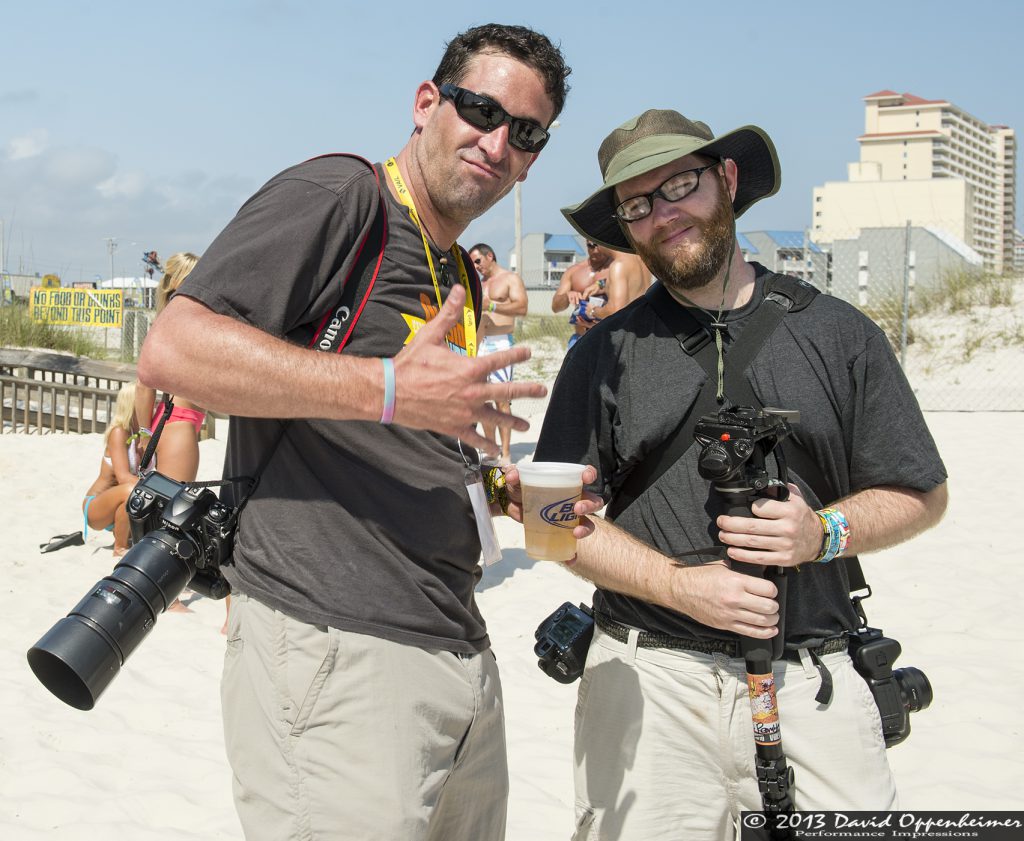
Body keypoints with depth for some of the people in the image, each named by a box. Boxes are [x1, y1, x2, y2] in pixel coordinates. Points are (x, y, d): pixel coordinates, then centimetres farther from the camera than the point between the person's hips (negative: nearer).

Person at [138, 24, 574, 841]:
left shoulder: (462, 278, 21)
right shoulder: (338, 197, -6)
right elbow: (173, 349, -18)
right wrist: (386, 389, -23)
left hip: (460, 652, 9)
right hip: (334, 654, -9)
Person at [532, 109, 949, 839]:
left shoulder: (838, 333, 7)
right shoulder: (605, 353, 6)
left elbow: (922, 496, 10)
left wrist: (826, 532, -10)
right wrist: (677, 584, -11)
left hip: (815, 684, 1)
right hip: (650, 680, 0)